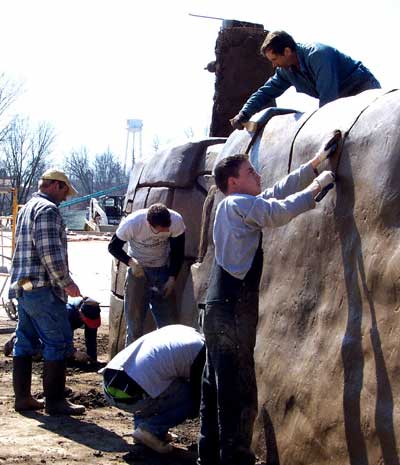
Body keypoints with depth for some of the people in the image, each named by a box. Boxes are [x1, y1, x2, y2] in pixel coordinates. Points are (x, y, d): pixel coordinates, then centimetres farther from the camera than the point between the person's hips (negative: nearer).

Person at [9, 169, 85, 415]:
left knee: (25, 342, 12)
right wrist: (66, 282, -13)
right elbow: (50, 252, -19)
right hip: (42, 288, -10)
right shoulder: (48, 209, -11)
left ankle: (23, 397, 16)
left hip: (22, 287, 10)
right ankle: (55, 401, -4)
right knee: (58, 342, -6)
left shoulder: (27, 208, 21)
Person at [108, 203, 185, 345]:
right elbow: (113, 247, -9)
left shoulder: (176, 221, -21)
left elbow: (178, 251, -4)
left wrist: (172, 278, -9)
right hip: (137, 270, -2)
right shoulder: (132, 223, -26)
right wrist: (131, 262, -24)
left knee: (167, 322, -2)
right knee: (134, 321, -4)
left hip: (162, 270, 2)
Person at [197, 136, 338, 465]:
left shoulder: (234, 206, 18)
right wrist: (317, 185, -7)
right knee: (240, 395, -7)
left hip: (219, 311, 10)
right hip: (232, 314, -10)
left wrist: (314, 164, 24)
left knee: (215, 389, 15)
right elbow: (280, 212, -20)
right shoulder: (238, 204, -9)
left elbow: (277, 193, 23)